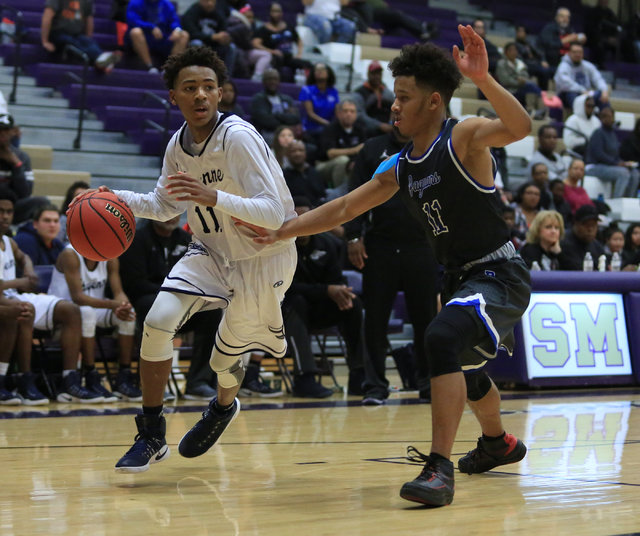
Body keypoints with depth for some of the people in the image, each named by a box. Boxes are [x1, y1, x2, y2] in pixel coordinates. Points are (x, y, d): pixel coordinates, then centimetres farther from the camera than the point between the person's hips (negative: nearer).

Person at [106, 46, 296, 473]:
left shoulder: (239, 137, -26)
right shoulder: (178, 145, -5)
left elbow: (274, 214, -32)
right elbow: (166, 205, 13)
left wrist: (214, 198, -45)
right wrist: (119, 199, -5)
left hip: (264, 257, -5)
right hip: (211, 250, 5)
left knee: (224, 361, 7)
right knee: (158, 321, -17)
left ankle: (223, 407, 46)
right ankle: (151, 436, -2)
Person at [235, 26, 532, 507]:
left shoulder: (464, 138, -15)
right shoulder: (399, 168, 8)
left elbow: (520, 127, -35)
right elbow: (343, 209, 12)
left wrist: (484, 80, -49)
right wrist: (281, 232, 6)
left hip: (500, 275, -9)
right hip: (460, 278, 9)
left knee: (443, 338, -32)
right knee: (463, 366, 27)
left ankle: (440, 468, -30)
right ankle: (499, 443, 56)